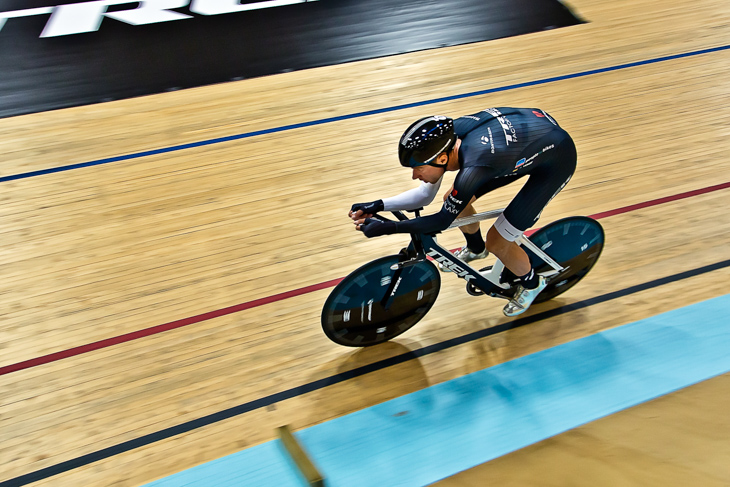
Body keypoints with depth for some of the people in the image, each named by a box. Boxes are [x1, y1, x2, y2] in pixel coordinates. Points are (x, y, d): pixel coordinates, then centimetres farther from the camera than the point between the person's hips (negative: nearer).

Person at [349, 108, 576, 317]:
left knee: (496, 241, -7)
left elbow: (443, 220, -26)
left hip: (557, 159, -7)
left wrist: (385, 228, -25)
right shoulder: (446, 136, -17)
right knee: (454, 201, 5)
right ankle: (476, 249, 38)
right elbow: (426, 194, -5)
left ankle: (530, 283, 25)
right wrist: (378, 205, -14)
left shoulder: (473, 166, -39)